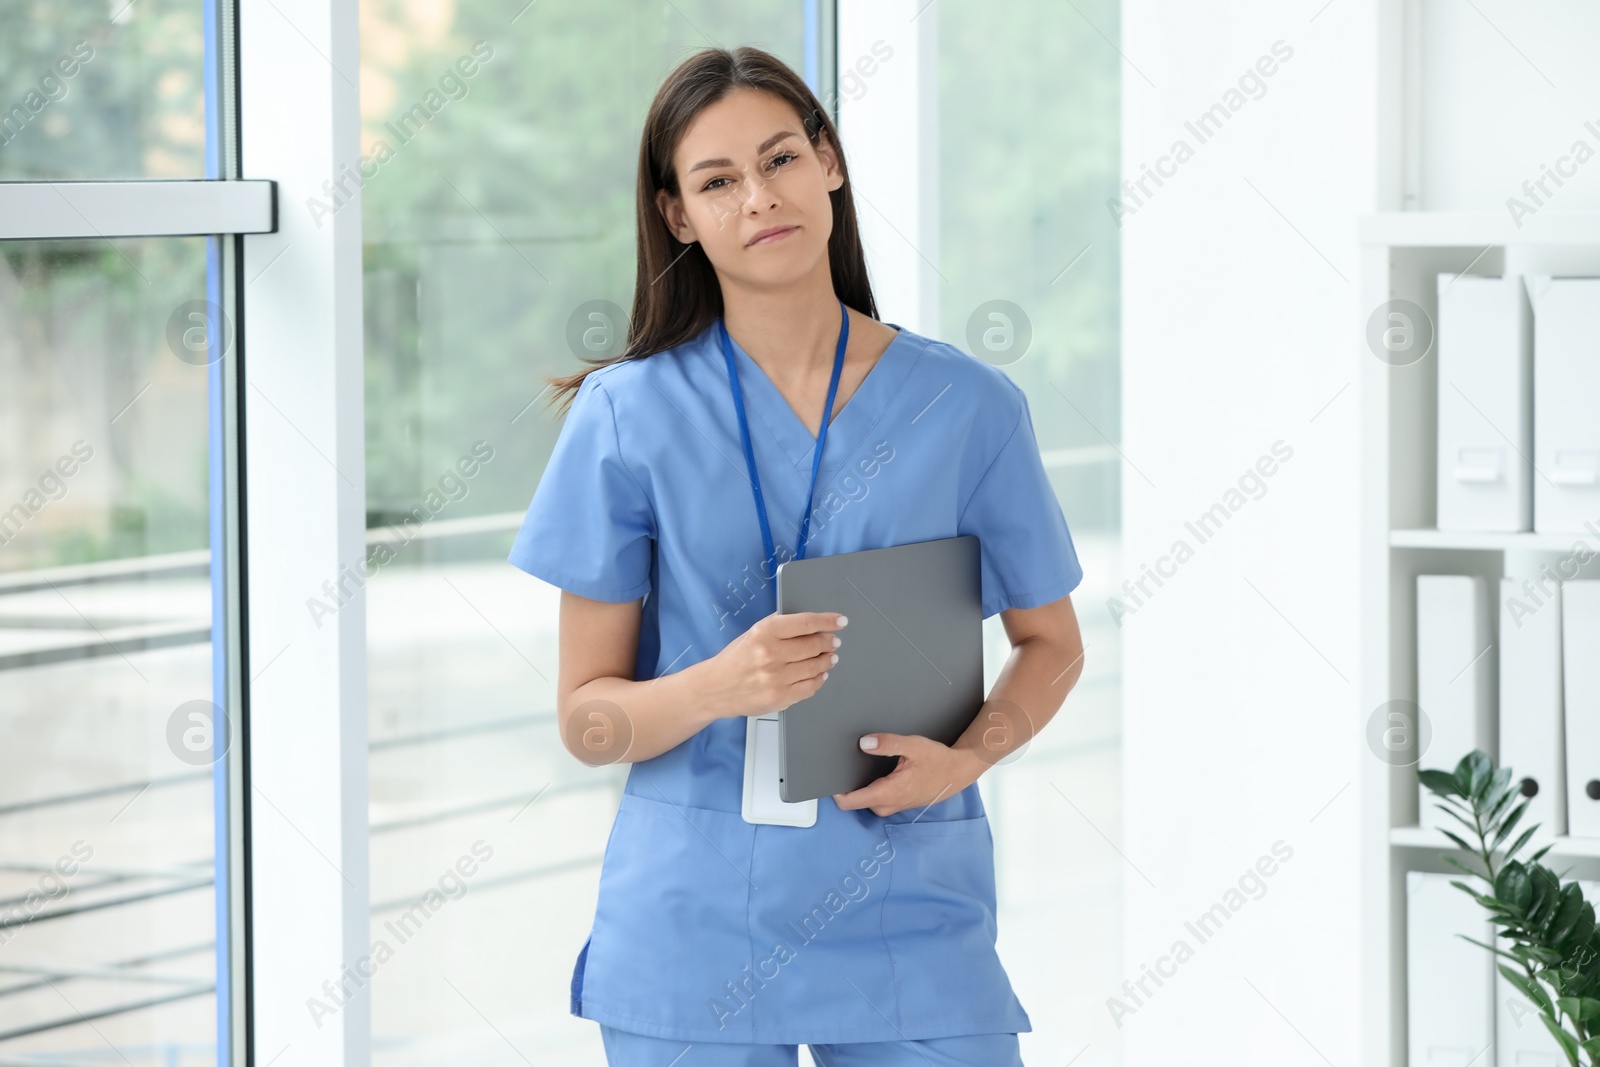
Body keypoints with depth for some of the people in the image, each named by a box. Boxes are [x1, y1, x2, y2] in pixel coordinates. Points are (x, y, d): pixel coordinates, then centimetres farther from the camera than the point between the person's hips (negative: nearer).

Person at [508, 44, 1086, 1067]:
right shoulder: (629, 416, 0)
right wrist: (721, 685, -20)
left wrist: (965, 756, -7)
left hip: (911, 929, 1)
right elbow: (587, 721, 1)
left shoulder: (967, 406, 3)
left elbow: (1051, 644, 14)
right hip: (693, 935, -1)